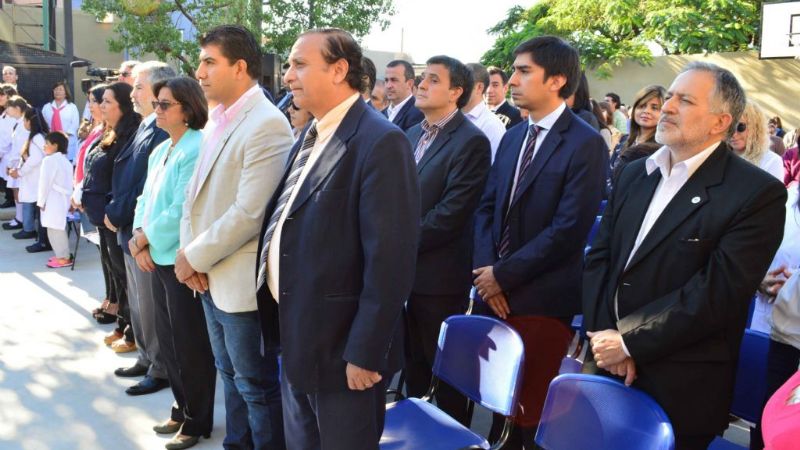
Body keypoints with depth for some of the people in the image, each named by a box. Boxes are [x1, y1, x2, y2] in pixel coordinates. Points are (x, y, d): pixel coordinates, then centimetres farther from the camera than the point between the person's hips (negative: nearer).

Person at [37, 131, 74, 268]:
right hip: (63, 199, 9)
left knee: (55, 229, -3)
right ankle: (63, 255, 20)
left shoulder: (49, 160, -13)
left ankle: (64, 258, 0)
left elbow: (45, 183, -15)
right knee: (59, 228, 15)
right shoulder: (65, 160, 14)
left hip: (53, 200, -9)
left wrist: (41, 201, -8)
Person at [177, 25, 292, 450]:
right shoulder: (217, 120, 10)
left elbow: (249, 212, -23)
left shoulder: (267, 124, -18)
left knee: (257, 385, 7)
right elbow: (197, 191, 12)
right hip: (212, 278, 9)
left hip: (242, 282, -8)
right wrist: (187, 251, -2)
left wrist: (195, 257, -15)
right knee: (231, 376, 22)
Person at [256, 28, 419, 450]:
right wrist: (280, 320, 11)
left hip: (341, 345, -8)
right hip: (295, 336, 9)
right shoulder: (309, 138, 11)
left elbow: (389, 258, -22)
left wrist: (365, 352, -21)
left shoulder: (381, 142, -19)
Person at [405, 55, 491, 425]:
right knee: (412, 360, 19)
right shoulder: (412, 134, 12)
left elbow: (451, 213, -20)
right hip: (404, 268, 7)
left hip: (438, 273, -7)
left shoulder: (471, 141, -14)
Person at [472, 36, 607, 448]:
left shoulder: (586, 144, -11)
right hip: (494, 292, 6)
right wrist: (485, 268, -6)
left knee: (534, 407, 6)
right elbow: (487, 207, 10)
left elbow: (569, 228, -18)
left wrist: (503, 275, -14)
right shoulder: (512, 137, 12)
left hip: (542, 299, -6)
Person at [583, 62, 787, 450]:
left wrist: (629, 341, -17)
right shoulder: (635, 173, 10)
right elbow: (599, 256, 6)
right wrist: (604, 337, -8)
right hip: (605, 365, 5)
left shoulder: (758, 193, -10)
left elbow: (718, 292, -18)